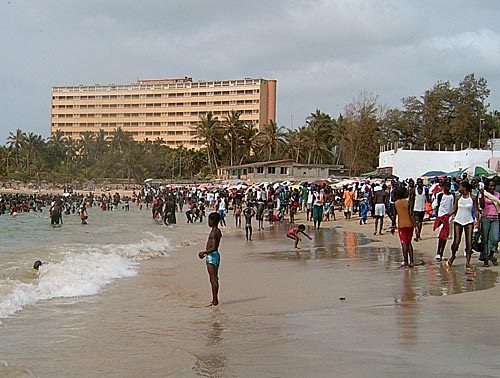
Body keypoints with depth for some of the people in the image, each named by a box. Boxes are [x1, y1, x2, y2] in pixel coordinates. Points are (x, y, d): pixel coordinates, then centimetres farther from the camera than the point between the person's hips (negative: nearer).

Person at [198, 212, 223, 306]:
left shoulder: (214, 232, -17)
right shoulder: (217, 231, 14)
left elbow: (213, 248, -23)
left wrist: (204, 252, -14)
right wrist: (205, 253, 20)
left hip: (212, 256, -11)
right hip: (214, 255, 11)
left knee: (213, 279, -9)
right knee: (214, 279, 14)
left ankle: (215, 300, -8)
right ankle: (215, 300, 19)